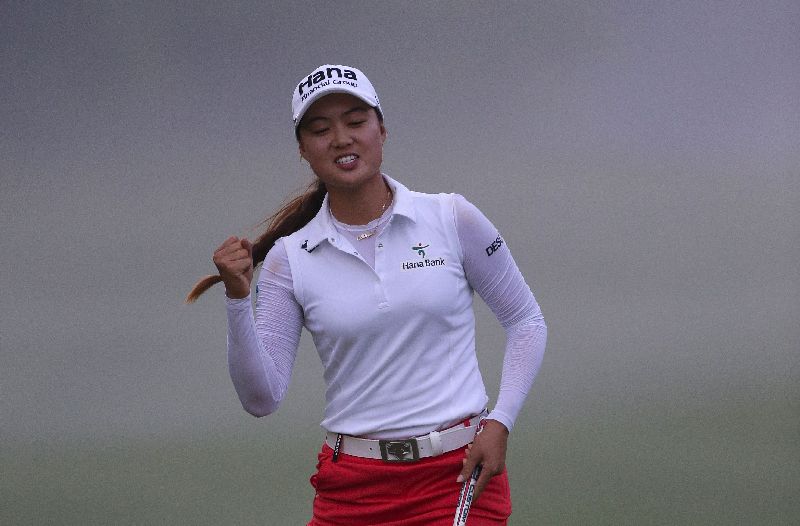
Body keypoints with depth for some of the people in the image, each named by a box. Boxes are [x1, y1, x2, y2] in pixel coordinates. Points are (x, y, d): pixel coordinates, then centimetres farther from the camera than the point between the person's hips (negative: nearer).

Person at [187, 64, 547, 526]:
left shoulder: (452, 219, -1)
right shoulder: (289, 258, 1)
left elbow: (526, 321, 8)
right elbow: (262, 398, -3)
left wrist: (499, 422, -4)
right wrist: (238, 298, -15)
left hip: (460, 473, -1)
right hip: (351, 489, 1)